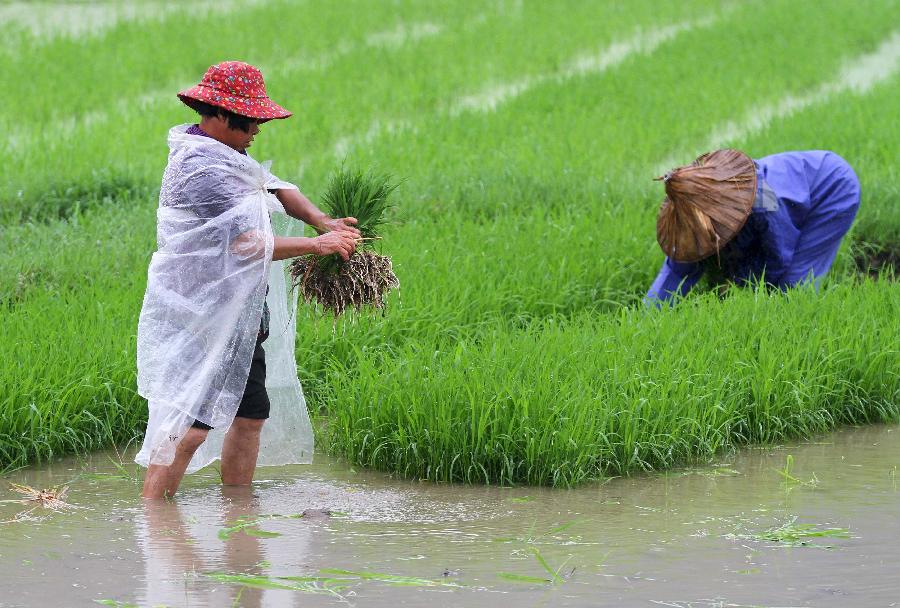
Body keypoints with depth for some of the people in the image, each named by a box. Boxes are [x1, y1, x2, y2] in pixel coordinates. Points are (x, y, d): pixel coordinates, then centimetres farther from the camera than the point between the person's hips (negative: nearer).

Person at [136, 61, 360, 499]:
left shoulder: (226, 155, 13)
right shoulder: (201, 169, -20)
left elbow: (276, 188, 19)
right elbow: (248, 244, -24)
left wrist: (323, 222, 0)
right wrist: (316, 246, -15)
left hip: (235, 316, 11)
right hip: (200, 318, -11)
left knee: (250, 415, 13)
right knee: (189, 423, -15)